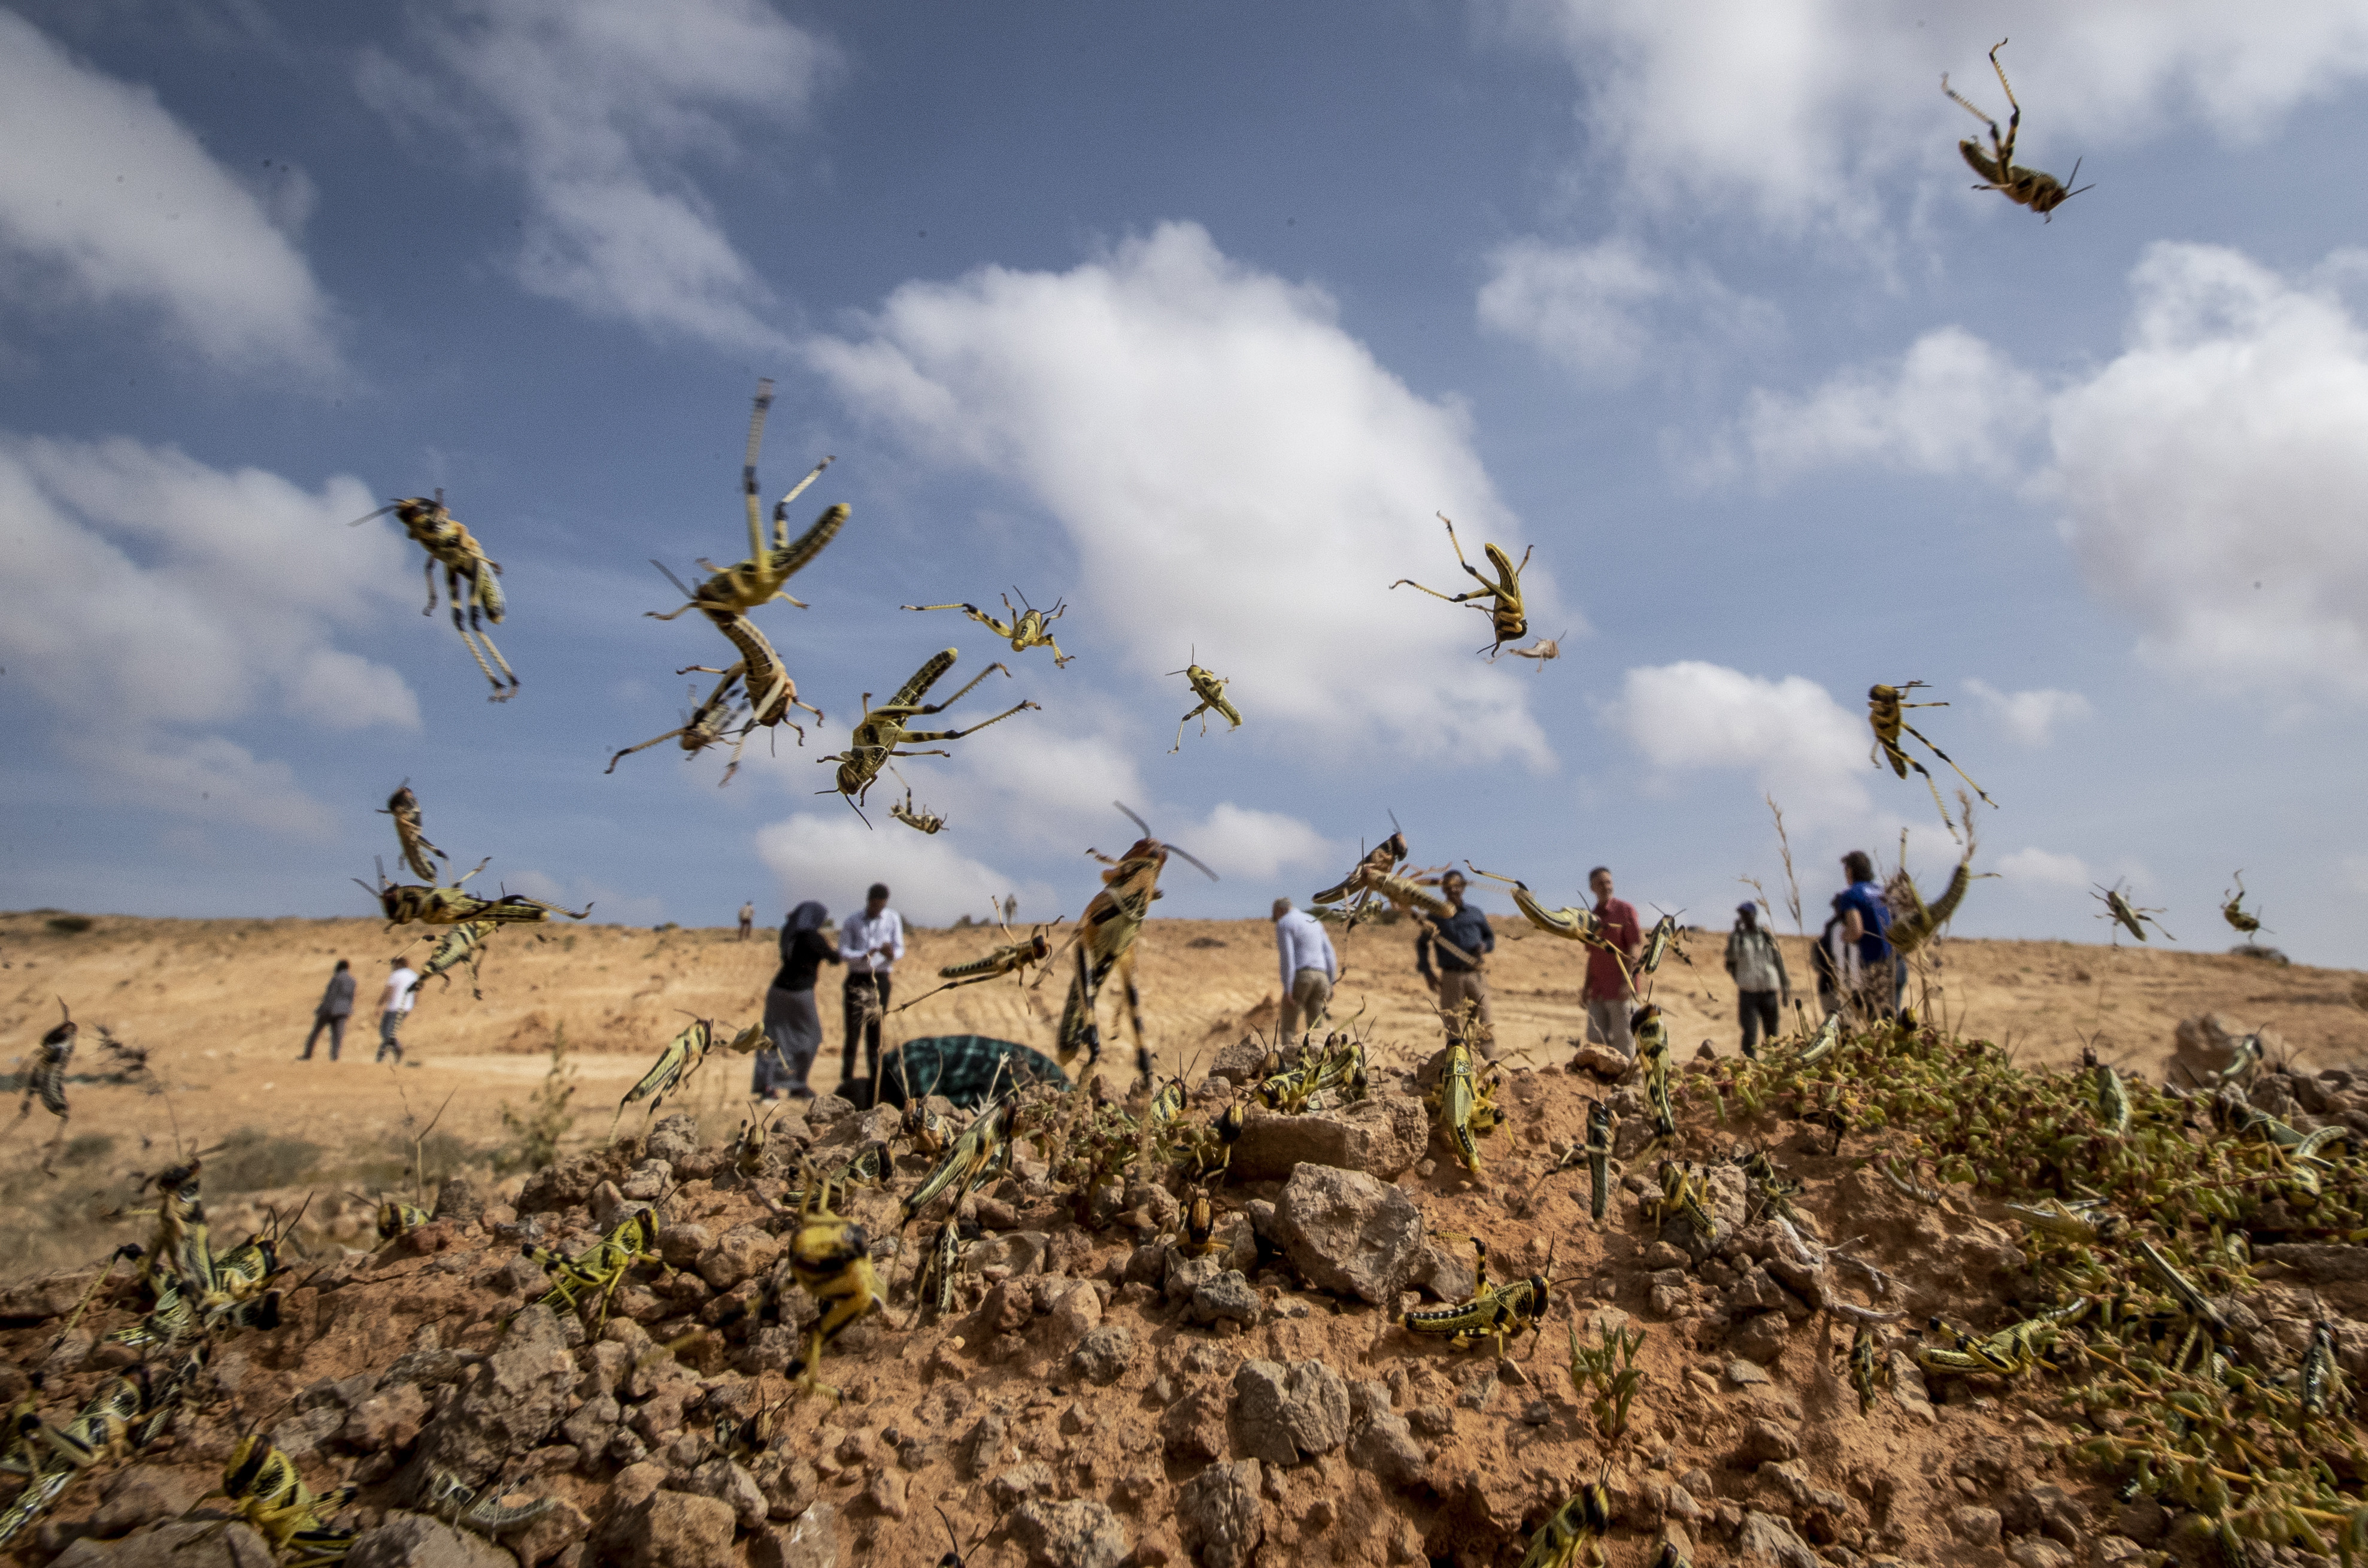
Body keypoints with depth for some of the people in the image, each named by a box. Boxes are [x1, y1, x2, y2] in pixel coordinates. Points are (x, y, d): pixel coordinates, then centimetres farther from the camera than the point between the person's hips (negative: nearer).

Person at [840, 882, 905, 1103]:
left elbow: (900, 949, 4)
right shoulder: (853, 921, 5)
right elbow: (842, 951, 1)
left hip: (880, 981, 0)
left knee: (874, 1034, 3)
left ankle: (874, 1081, 7)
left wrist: (892, 954, -20)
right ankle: (847, 1077, 2)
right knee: (853, 1031, -4)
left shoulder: (893, 919, 4)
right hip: (856, 980, 0)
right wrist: (863, 956, -18)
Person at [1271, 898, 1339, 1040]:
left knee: (1288, 1030, 1)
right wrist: (1330, 987, 16)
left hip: (1299, 978, -6)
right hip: (1320, 978, 6)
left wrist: (1287, 990, -16)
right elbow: (1329, 956, 15)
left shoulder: (1284, 925, -1)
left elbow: (1287, 957, -13)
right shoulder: (1315, 923, 21)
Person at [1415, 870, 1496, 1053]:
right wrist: (1427, 972, 0)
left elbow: (1490, 937, 23)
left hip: (1476, 975, 1)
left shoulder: (1475, 914, 12)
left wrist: (1484, 946, -1)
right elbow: (1422, 945, 12)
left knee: (1483, 1025, -3)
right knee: (1452, 1026, 1)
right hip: (1451, 977, 0)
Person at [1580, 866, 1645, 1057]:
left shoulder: (1625, 909, 0)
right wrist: (1587, 986, 13)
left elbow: (1637, 945, -8)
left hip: (1620, 991, -6)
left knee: (1622, 1038, -4)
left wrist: (1628, 980, -17)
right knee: (1596, 1037, 1)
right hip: (1597, 992, 6)